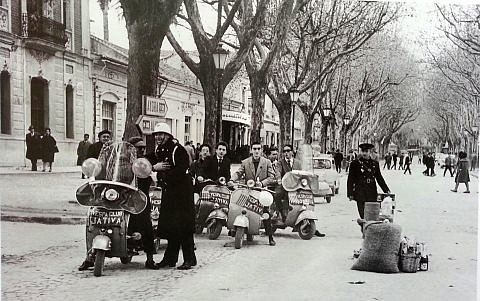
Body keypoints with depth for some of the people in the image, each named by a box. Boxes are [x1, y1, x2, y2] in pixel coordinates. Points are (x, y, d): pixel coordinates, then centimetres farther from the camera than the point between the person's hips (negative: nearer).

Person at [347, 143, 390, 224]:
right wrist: (350, 193, -2)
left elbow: (379, 178, 17)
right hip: (360, 193, -3)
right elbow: (350, 179, 2)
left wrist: (386, 190, 12)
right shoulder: (355, 163, 1)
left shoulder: (375, 163, 10)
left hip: (372, 193, 3)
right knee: (363, 215, -5)